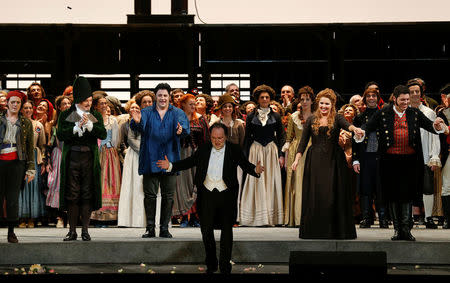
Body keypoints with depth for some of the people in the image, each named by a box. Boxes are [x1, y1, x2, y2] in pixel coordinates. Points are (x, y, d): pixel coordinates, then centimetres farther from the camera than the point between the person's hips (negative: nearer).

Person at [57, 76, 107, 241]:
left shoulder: (96, 116, 10)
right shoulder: (66, 115, 6)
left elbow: (103, 134, -1)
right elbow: (60, 135, -6)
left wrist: (89, 125, -14)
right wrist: (77, 126, -15)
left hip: (90, 158, 1)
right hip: (72, 158, -1)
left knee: (88, 195, 1)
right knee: (72, 195, 1)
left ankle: (85, 230, 8)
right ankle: (72, 231, 7)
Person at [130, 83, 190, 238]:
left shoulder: (177, 113, 7)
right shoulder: (146, 112, 7)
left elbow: (184, 125, -13)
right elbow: (139, 127, -12)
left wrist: (181, 130, -37)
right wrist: (137, 122, -36)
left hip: (170, 160, 0)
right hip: (150, 160, 0)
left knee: (168, 195, 3)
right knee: (150, 195, 2)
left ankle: (164, 228, 12)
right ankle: (150, 228, 10)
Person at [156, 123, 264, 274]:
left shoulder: (234, 150, -2)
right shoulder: (204, 149, 4)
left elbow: (245, 165, -8)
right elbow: (189, 162, 8)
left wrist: (255, 170, -29)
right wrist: (170, 166, -1)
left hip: (226, 195, -2)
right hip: (207, 195, 2)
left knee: (226, 231, 6)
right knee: (206, 230, 6)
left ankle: (225, 267, 16)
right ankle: (211, 264, 23)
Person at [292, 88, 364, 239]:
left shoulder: (337, 118, 4)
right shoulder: (311, 120, 9)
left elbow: (346, 124, -18)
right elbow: (303, 141, 8)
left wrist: (355, 129, -41)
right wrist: (297, 159, -2)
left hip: (333, 161, -1)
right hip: (315, 161, 1)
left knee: (333, 195, -3)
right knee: (315, 195, -1)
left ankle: (334, 230, 3)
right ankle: (315, 230, 6)